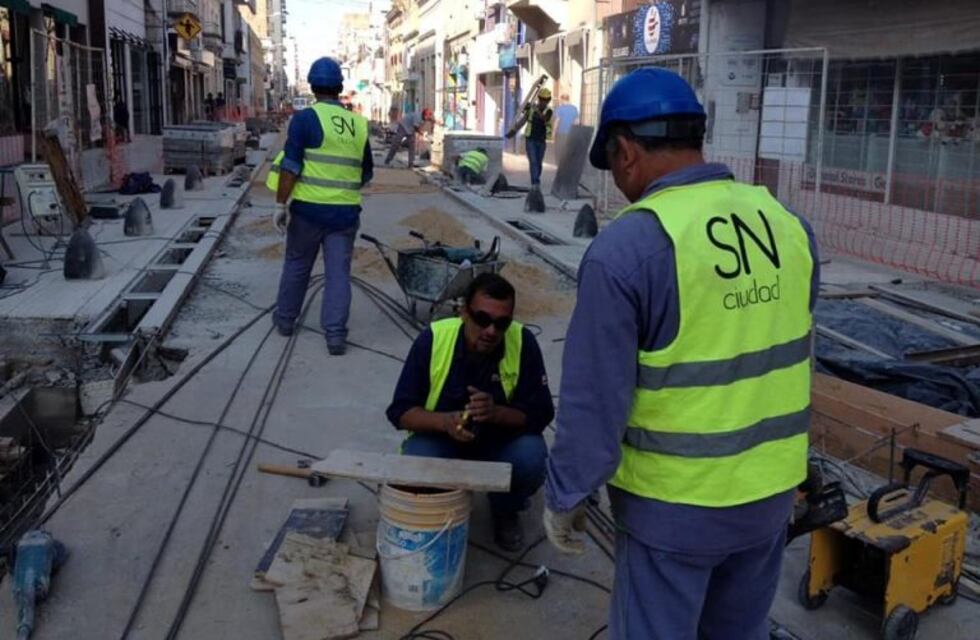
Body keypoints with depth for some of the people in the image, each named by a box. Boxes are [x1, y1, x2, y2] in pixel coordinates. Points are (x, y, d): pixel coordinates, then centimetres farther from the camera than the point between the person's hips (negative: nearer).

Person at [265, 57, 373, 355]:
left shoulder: (305, 118, -7)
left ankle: (285, 318, 31)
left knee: (296, 265, 16)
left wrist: (280, 204, -8)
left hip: (308, 208, -2)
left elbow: (290, 166, -12)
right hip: (345, 211, 2)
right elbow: (367, 173, 14)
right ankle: (335, 334, 1)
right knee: (338, 272, 5)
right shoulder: (359, 124, 6)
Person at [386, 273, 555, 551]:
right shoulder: (433, 339, -20)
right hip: (440, 438, 0)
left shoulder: (523, 342, -19)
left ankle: (505, 511, 6)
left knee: (532, 458, -30)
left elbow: (541, 413, -15)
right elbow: (400, 411, -15)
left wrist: (496, 412, -35)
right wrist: (445, 421, -36)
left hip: (502, 441, 1)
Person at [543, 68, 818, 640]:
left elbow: (595, 402, -17)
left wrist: (566, 497, -4)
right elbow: (790, 359, 8)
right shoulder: (789, 223, -3)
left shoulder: (625, 248, -21)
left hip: (674, 503, -5)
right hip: (772, 489, 6)